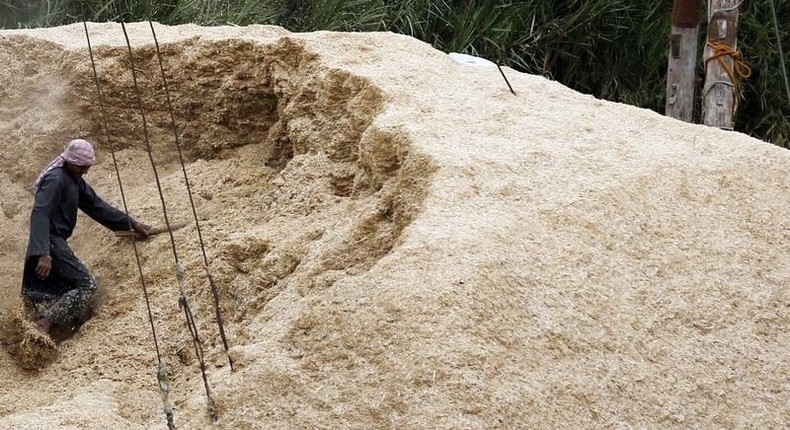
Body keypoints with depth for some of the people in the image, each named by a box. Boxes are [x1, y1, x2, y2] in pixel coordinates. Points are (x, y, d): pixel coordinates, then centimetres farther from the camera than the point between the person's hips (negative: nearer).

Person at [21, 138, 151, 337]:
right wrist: (43, 253, -39)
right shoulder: (55, 180, -17)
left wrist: (131, 224, 19)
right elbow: (40, 215, -28)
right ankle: (44, 325, -19)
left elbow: (97, 206, 20)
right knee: (86, 284, -12)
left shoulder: (75, 180, 14)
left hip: (55, 242, 10)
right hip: (49, 243, -10)